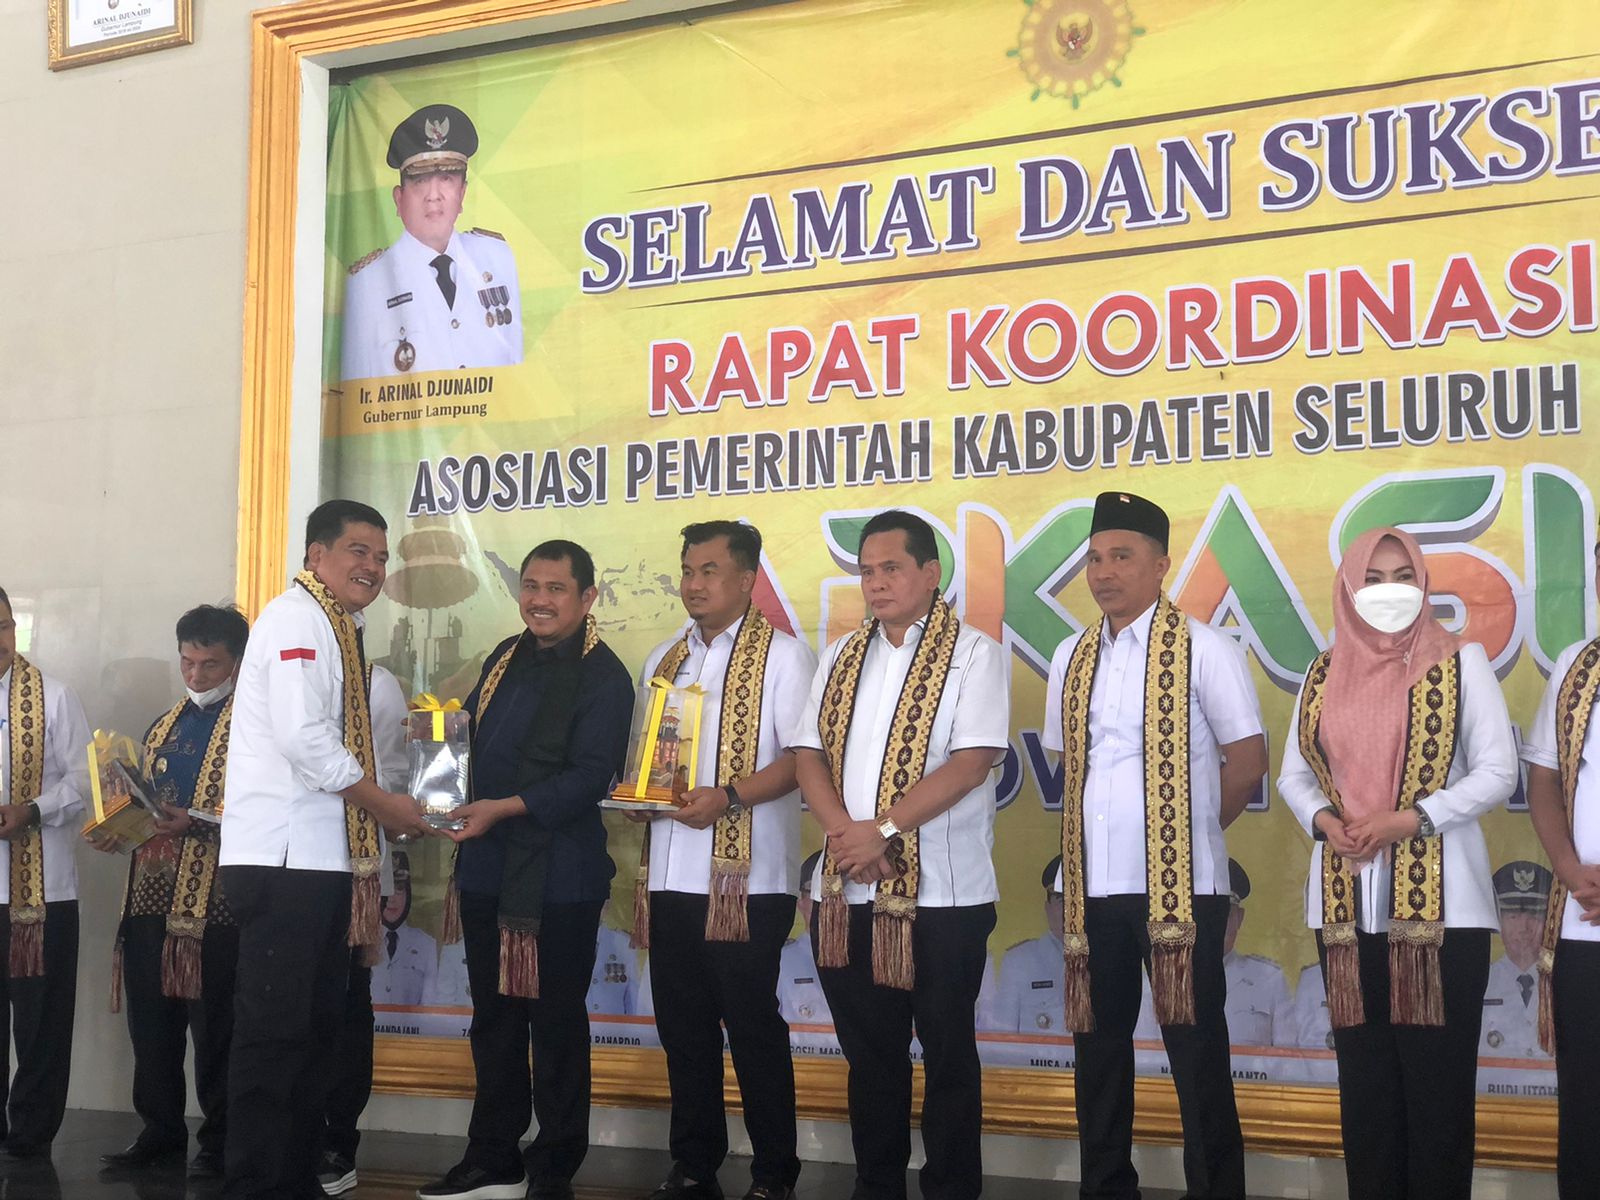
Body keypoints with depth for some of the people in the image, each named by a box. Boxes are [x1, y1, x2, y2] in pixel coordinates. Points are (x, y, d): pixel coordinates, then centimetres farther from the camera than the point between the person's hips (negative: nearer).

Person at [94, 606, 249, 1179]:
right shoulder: (165, 726, 20)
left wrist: (195, 824, -21)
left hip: (214, 900, -6)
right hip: (152, 890, 6)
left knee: (212, 1023, -2)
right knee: (150, 1018, 8)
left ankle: (219, 1140, 8)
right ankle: (160, 1129, 20)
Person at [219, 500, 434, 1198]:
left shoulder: (338, 631, 20)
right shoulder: (297, 617, -8)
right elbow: (302, 735, -19)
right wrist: (383, 803, -9)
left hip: (323, 857, 10)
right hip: (283, 857, -10)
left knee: (316, 1027, 11)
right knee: (275, 1029, -7)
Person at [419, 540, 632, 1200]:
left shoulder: (603, 676, -10)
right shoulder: (505, 659, 12)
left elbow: (590, 776, -18)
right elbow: (472, 735, 25)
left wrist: (503, 809, -22)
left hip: (560, 878, -7)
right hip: (487, 869, 7)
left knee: (556, 1022, 3)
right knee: (494, 1016, 14)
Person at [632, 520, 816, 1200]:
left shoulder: (780, 655, -3)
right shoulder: (664, 659, 17)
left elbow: (802, 755, -11)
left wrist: (728, 797, -21)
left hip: (745, 878, -6)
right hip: (669, 875, 6)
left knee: (753, 1027, -2)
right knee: (683, 1027, 11)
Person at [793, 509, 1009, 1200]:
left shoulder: (973, 654, -3)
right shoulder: (842, 658, 13)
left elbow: (972, 761, -14)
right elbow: (809, 755, 6)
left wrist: (883, 830, -18)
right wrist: (849, 837, -10)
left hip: (941, 892, -5)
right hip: (848, 892, 5)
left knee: (947, 1053, 4)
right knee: (869, 1051, 12)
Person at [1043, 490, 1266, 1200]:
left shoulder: (1201, 649, -4)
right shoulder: (1072, 659, 12)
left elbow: (1247, 762, -2)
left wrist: (1189, 833, 5)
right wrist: (1087, 835, 11)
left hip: (1178, 883, -5)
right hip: (1091, 883, 5)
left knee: (1195, 1049, 0)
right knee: (1098, 1048, 11)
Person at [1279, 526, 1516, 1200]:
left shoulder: (1461, 663, 0)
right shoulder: (1324, 675, 11)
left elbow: (1497, 772, -4)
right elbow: (1295, 773, 14)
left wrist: (1409, 820, -15)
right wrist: (1323, 819, -7)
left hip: (1441, 902, -3)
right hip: (1347, 903, 4)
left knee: (1437, 1070, -2)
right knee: (1364, 1069, 7)